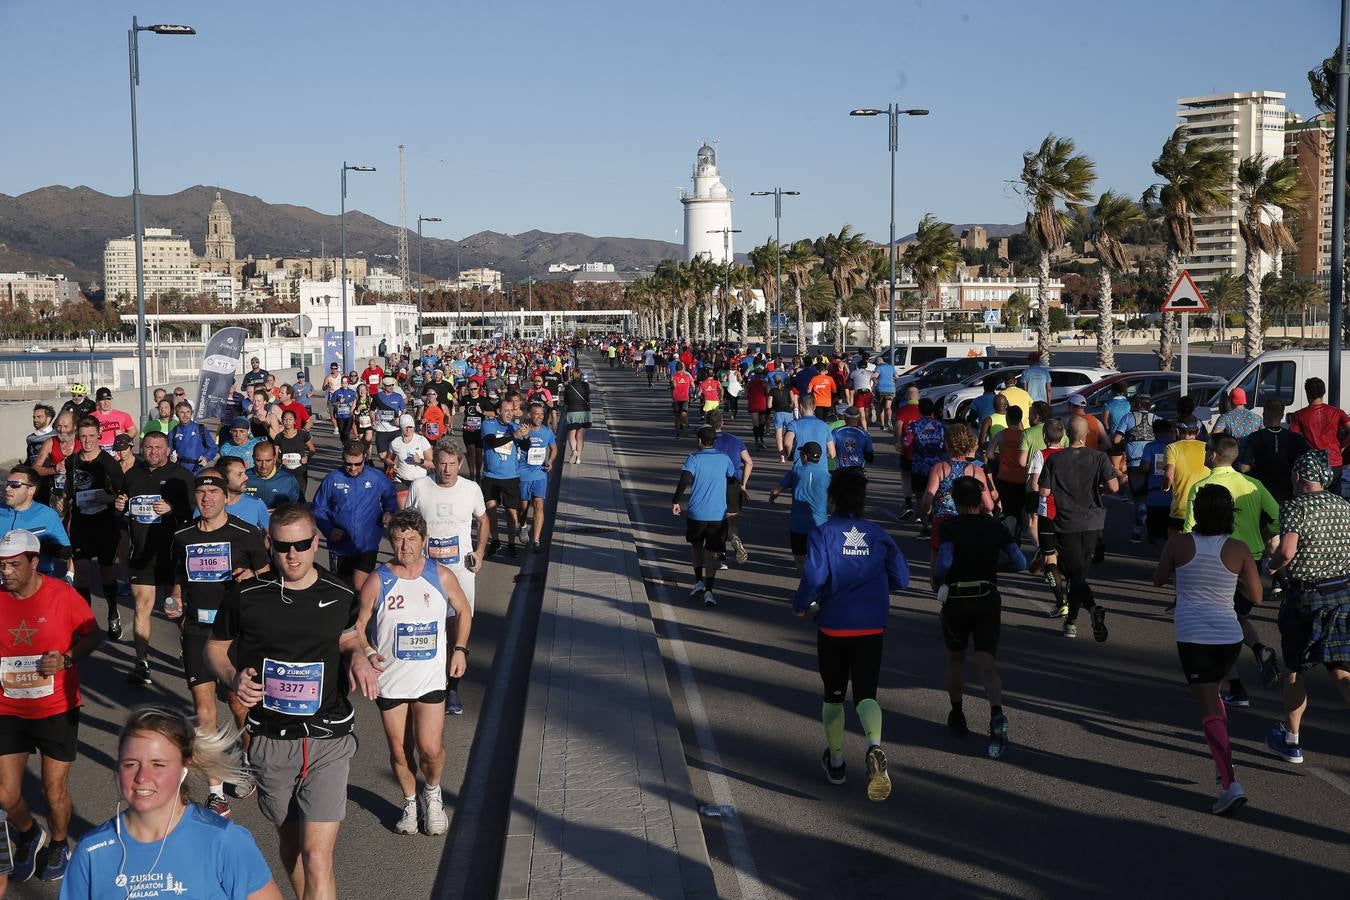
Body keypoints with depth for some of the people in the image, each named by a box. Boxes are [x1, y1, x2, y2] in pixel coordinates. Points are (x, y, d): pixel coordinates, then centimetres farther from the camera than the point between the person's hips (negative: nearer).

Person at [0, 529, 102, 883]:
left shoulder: (62, 594, -13)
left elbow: (93, 635, -2)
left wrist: (67, 659, -18)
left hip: (57, 710, -2)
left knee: (54, 791, 6)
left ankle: (59, 845, 36)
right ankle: (29, 835, 36)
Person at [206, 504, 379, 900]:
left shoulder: (340, 597, -2)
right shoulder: (246, 597, -6)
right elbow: (216, 646, 9)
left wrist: (358, 658, -4)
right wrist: (233, 677, -10)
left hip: (327, 738, -1)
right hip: (270, 740, 2)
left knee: (317, 856, -11)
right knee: (290, 840, 20)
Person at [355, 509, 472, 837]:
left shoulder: (441, 576, -1)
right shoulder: (377, 582, -6)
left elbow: (463, 612, 15)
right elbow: (358, 625, 2)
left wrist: (459, 649, 5)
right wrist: (367, 653, -16)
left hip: (430, 678, 0)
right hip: (389, 678, 0)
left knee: (430, 748, -10)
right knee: (399, 751, 9)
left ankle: (432, 792, 22)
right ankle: (410, 803, 34)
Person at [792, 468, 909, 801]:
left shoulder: (823, 534, -8)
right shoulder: (878, 534, 3)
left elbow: (814, 576, -21)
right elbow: (901, 578, 4)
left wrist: (801, 606, -3)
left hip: (833, 627, -1)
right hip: (871, 627, 2)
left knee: (833, 695, 16)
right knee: (866, 694, 1)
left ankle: (836, 763, 28)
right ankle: (875, 748, -29)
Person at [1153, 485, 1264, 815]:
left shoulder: (1179, 544, -6)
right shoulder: (1238, 550, -4)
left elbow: (1158, 580, 9)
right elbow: (1255, 596, 2)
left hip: (1192, 637, -3)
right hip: (1229, 637, 3)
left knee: (1210, 710, -4)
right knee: (1212, 693, 29)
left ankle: (1231, 783, -17)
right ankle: (1223, 762, 27)